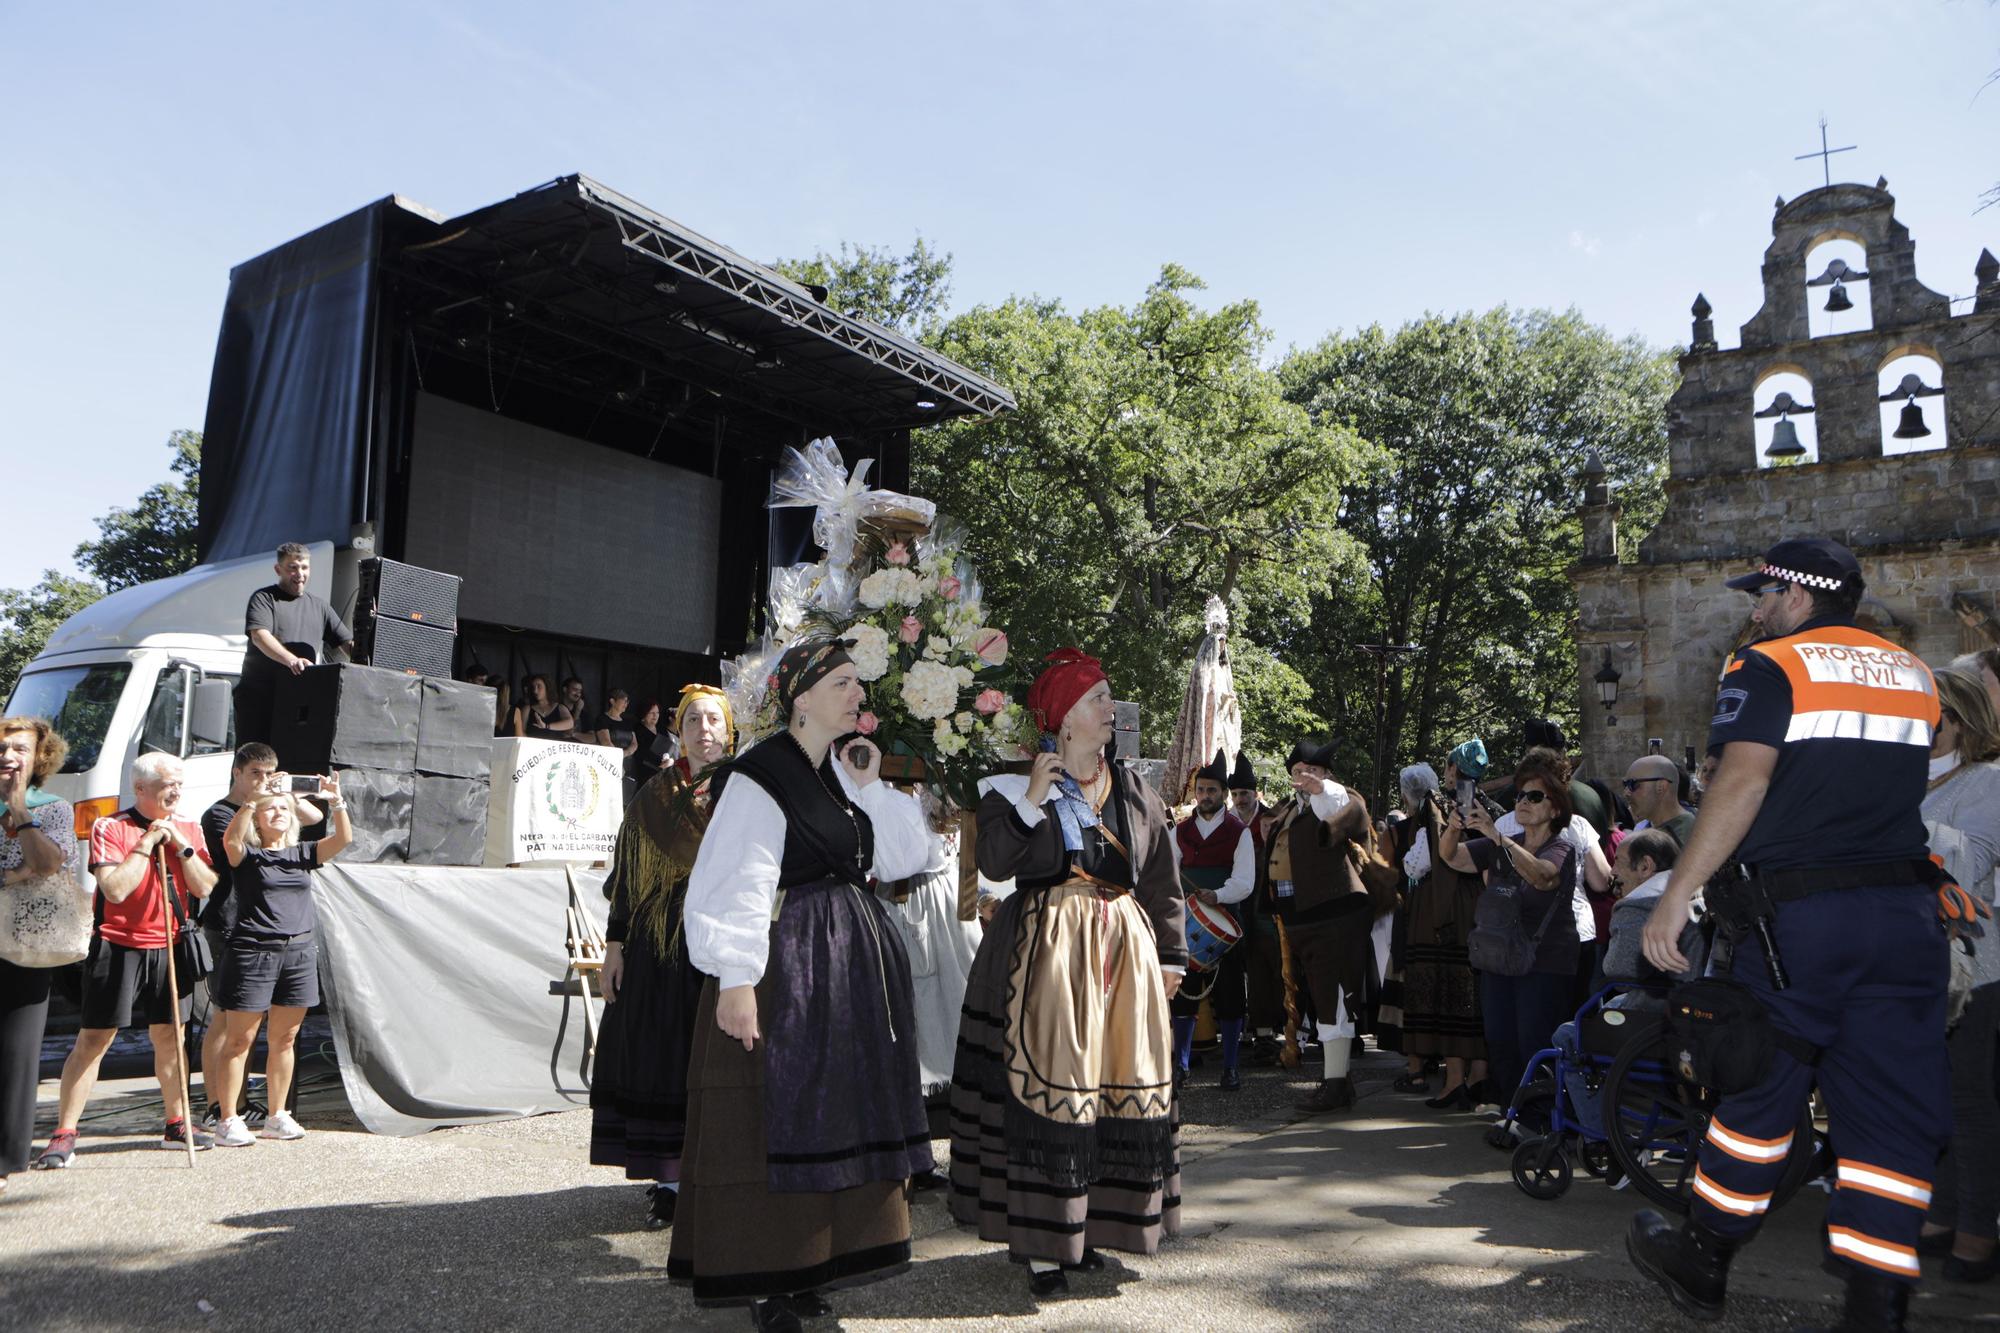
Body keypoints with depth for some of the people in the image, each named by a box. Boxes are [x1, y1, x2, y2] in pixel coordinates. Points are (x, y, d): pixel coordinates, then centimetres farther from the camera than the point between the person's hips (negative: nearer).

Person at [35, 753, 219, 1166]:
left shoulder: (188, 829, 7)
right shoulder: (110, 828, -8)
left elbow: (204, 887, 0)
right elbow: (115, 889, -20)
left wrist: (181, 847, -9)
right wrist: (146, 844, -18)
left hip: (169, 947, 4)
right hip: (118, 947, -4)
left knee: (168, 1036, 12)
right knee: (93, 1040, -2)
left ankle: (177, 1124, 22)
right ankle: (64, 1134, 5)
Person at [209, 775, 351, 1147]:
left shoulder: (302, 854, 13)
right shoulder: (247, 855, 2)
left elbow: (342, 838, -1)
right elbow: (231, 839, -21)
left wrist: (336, 801, -15)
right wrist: (254, 799, -28)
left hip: (299, 952, 4)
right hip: (252, 952, -4)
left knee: (284, 1039, 10)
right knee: (239, 1039, 0)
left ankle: (277, 1116, 19)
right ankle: (229, 1122, 6)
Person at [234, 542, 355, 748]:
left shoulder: (319, 605, 18)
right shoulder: (264, 598, 3)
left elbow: (348, 642, 15)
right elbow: (259, 636, -15)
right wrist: (292, 660, -32)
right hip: (260, 697, -4)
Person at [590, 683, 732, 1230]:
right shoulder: (653, 795, 9)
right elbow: (627, 872, 9)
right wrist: (615, 944, 4)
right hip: (658, 940, 2)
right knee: (660, 1055, 3)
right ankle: (669, 1177, 13)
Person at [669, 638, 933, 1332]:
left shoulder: (846, 773, 11)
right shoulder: (760, 775, -12)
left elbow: (904, 857, 10)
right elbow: (734, 884, -16)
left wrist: (871, 788, 0)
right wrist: (734, 979, -21)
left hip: (851, 964, 8)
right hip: (787, 964, -8)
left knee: (835, 1116, 13)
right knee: (775, 1118, 1)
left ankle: (804, 1264, 27)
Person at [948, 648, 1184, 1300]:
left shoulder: (1136, 792, 11)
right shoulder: (1018, 785, 0)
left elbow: (1163, 881, 14)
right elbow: (994, 862, -12)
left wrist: (1171, 955, 12)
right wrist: (1032, 802, -18)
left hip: (1123, 950, 5)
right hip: (1045, 948, -4)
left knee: (1118, 1087, 5)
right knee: (1045, 1083, -7)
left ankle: (1085, 1227, 19)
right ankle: (1040, 1242, 1)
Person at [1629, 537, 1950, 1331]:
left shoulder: (1769, 668, -5)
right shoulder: (1914, 675, 15)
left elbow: (1742, 783, -18)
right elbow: (1895, 784, 21)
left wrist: (1676, 896, -20)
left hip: (1798, 911, -5)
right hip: (1908, 915, 5)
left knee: (1759, 1090, 8)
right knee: (1895, 1114, 6)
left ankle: (1702, 1261, 22)